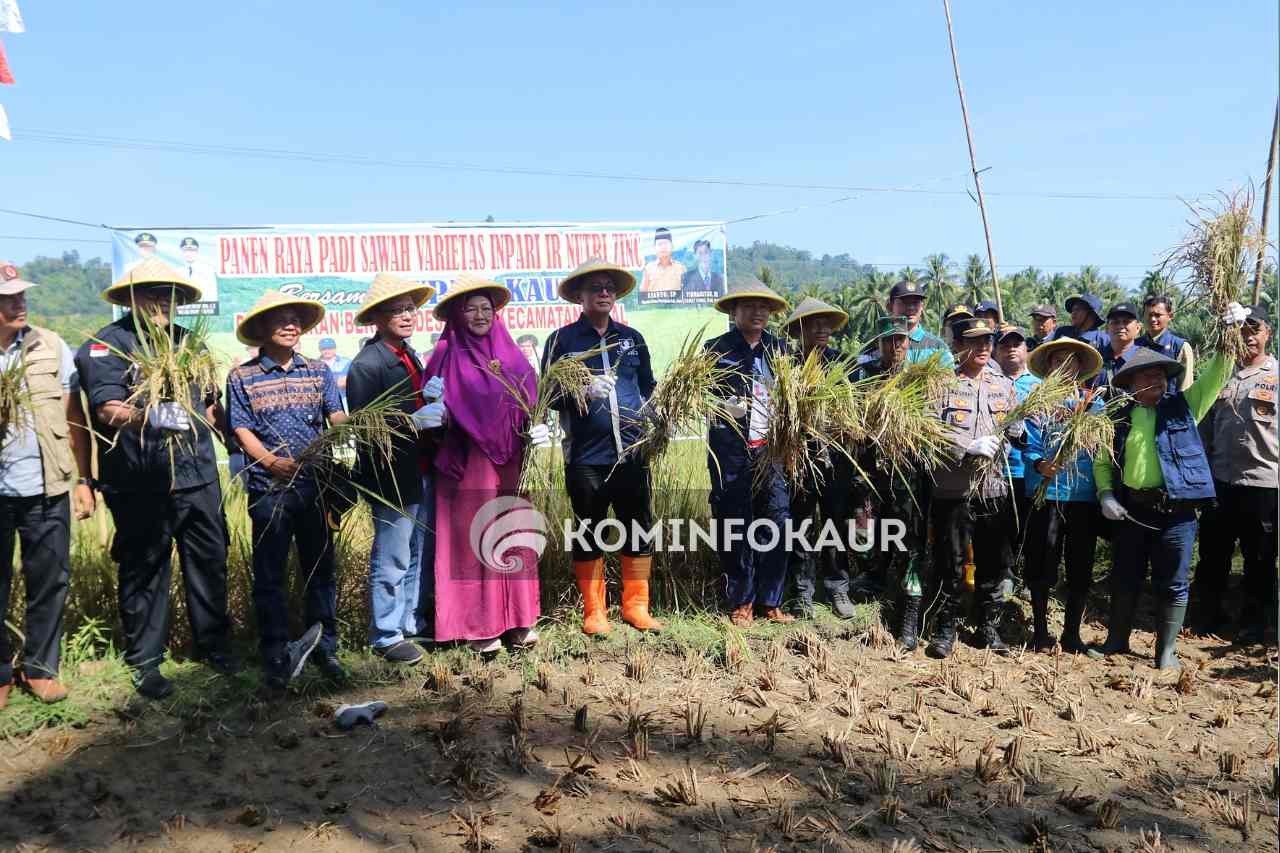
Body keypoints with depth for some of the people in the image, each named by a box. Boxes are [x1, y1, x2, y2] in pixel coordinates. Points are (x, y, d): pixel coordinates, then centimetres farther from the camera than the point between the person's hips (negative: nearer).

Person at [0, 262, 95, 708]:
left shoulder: (51, 347, 1)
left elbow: (74, 418, 4)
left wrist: (84, 480, 1)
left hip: (46, 489, 1)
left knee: (50, 582, 10)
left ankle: (40, 667, 25)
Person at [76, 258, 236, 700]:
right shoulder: (105, 345, -4)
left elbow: (211, 401, 25)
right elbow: (108, 408, -19)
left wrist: (210, 417, 5)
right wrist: (148, 419, -37)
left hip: (198, 477, 5)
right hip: (141, 484, -5)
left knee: (210, 561, 11)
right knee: (144, 570, 6)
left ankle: (214, 643, 27)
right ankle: (144, 661, 21)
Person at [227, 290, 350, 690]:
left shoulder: (318, 371, 10)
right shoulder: (243, 377, 3)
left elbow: (337, 417, 2)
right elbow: (241, 429, -4)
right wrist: (271, 462, -19)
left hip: (316, 486, 3)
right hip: (269, 489, -2)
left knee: (320, 568, 9)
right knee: (269, 575, 3)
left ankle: (324, 648, 21)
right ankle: (275, 656, 13)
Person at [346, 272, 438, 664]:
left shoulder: (410, 355, 12)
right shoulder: (366, 364, -14)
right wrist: (413, 422, -23)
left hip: (423, 473, 8)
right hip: (393, 479, -8)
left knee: (419, 557, 17)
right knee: (391, 562, 3)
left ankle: (412, 624, 32)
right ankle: (386, 636, 17)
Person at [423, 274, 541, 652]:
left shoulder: (510, 353, 12)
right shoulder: (447, 356, -1)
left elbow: (531, 402, 15)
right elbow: (436, 409, -3)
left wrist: (539, 428, -2)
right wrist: (437, 416, -24)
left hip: (511, 461, 5)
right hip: (469, 462, -4)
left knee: (515, 537, 8)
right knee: (474, 540, -1)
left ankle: (518, 619, 17)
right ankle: (479, 624, 7)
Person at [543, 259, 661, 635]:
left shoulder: (632, 338, 13)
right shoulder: (562, 339, 2)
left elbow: (648, 388, 20)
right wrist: (585, 391, -18)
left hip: (633, 452, 3)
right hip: (586, 455, -3)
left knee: (639, 530, 8)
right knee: (589, 534, 7)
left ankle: (636, 606, 21)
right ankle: (594, 611, 19)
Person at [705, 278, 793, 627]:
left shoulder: (780, 348, 13)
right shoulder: (717, 349, 3)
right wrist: (726, 406, -19)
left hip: (773, 449, 3)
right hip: (731, 452, -3)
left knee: (777, 525, 1)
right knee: (735, 528, 3)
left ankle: (770, 602, 14)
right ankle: (740, 602, 15)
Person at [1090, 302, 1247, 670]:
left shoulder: (1183, 405, 5)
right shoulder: (1118, 417, 6)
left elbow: (1214, 376, -6)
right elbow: (1101, 460, 10)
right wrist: (1105, 495, -4)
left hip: (1176, 509, -1)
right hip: (1131, 509, 1)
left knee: (1172, 584, 7)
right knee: (1124, 579, 12)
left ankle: (1166, 649, 20)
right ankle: (1117, 639, 28)